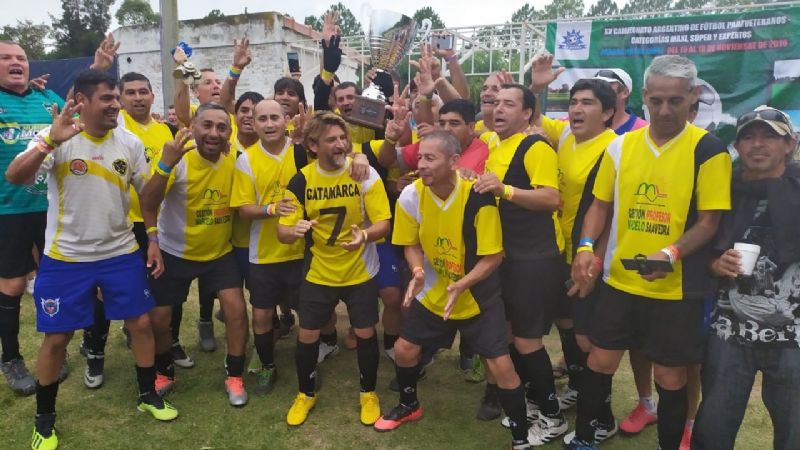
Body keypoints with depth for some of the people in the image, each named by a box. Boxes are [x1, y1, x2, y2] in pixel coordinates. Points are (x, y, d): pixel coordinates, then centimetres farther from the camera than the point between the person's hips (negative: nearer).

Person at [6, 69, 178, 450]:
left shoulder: (130, 143, -2)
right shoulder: (55, 139, -13)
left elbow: (148, 193, 6)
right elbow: (14, 177, -27)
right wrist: (51, 140, -41)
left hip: (121, 252, 3)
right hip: (66, 257, -3)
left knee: (141, 323, 7)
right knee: (57, 337, 7)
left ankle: (148, 395, 29)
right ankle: (44, 417, 29)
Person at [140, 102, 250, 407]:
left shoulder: (234, 160, -13)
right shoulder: (178, 158, -22)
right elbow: (147, 205, -31)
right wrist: (165, 164, -45)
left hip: (219, 252, 2)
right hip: (174, 252, -1)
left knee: (236, 308, -10)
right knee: (158, 319, 6)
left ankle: (234, 376, 11)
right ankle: (165, 372, 34)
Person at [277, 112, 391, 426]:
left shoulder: (366, 174, -14)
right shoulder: (301, 180, -9)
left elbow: (383, 223, -15)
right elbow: (283, 233, -9)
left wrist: (365, 235, -37)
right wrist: (294, 230, -34)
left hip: (360, 272, -1)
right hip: (318, 273, 1)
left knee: (365, 333, 8)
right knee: (307, 336, 8)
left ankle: (368, 393, 34)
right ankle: (306, 394, 34)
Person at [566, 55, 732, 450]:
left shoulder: (709, 150, -8)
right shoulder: (621, 145, 2)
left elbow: (709, 222, -8)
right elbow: (601, 204, 8)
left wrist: (670, 255, -25)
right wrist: (586, 246, -8)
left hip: (677, 287, -3)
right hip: (619, 280, 3)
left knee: (670, 376, 10)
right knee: (600, 361, 12)